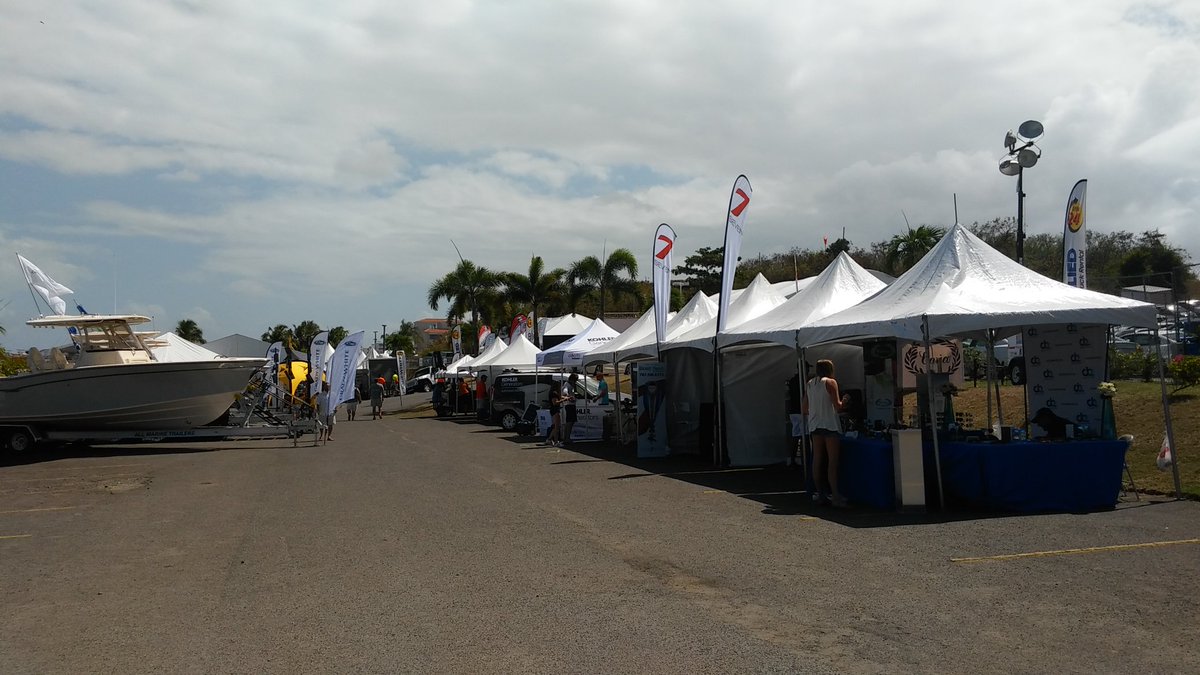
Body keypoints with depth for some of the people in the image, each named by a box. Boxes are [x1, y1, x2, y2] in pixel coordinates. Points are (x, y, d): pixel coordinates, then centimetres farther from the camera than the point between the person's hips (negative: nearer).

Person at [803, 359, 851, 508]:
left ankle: (820, 493, 11)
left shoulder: (809, 384, 12)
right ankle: (835, 495, -10)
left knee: (817, 460, 8)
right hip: (830, 425, -6)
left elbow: (805, 410, 14)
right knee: (832, 461, -6)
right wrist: (845, 401, 11)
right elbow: (838, 406, -9)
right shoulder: (830, 382, -6)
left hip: (814, 425, 6)